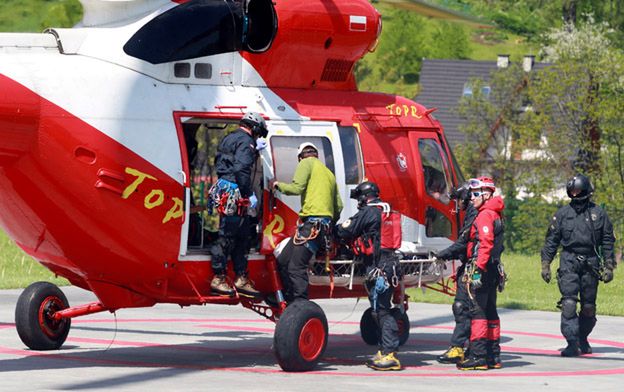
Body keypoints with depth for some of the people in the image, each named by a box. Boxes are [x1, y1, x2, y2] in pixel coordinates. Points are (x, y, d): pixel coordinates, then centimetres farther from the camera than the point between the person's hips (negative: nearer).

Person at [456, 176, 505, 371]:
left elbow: (486, 245, -22)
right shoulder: (495, 214, 19)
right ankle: (493, 356, 16)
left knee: (477, 311, -10)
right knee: (490, 311, 13)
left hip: (481, 269, -10)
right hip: (493, 271, 10)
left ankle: (478, 356, -13)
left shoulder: (485, 215, -13)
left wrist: (478, 269, -27)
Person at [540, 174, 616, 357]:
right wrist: (545, 264, 4)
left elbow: (608, 241, 9)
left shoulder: (598, 214, 5)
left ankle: (583, 339, 25)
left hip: (591, 264, 1)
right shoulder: (563, 214, 5)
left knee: (589, 306, 6)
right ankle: (572, 343, -16)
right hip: (569, 262, -1)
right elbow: (551, 240, 9)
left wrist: (609, 266, 3)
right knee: (569, 303, -14)